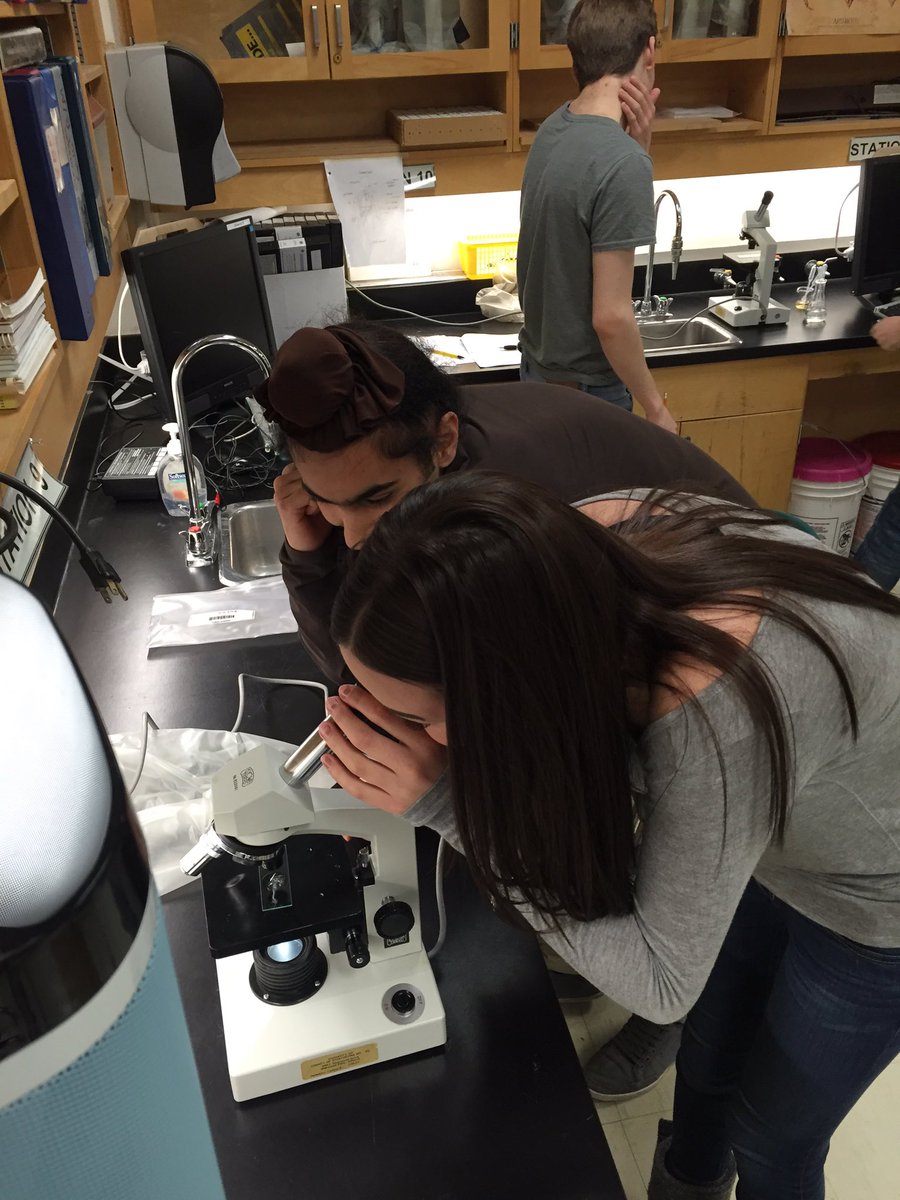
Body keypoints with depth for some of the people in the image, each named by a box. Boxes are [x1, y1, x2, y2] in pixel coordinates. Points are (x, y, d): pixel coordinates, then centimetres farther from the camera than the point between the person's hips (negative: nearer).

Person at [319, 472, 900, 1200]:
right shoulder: (575, 547, -28)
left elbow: (660, 982, -30)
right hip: (768, 845, 5)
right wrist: (381, 729, -23)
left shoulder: (723, 718, -47)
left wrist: (449, 807, -37)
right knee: (707, 1065, 27)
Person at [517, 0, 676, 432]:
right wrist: (655, 408, -14)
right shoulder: (622, 162, -26)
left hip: (539, 365, 8)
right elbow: (611, 316, -26)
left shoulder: (555, 125, -2)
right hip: (585, 386, -8)